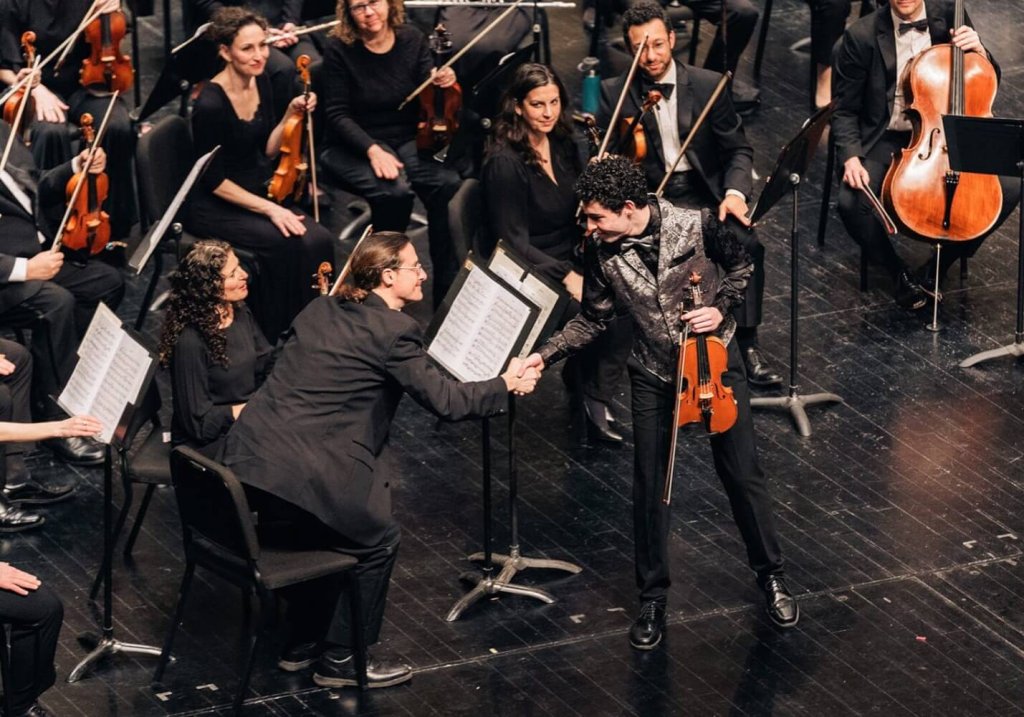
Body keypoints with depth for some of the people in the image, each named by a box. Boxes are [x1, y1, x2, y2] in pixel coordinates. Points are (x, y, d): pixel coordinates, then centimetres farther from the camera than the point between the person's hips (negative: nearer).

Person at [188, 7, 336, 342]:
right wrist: (269, 209, -21)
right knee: (286, 243, -29)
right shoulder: (210, 104, -22)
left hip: (256, 194, 7)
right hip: (216, 208, -7)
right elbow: (214, 180, -17)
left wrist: (291, 115, -6)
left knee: (318, 240, -18)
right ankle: (278, 336, -15)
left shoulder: (261, 82, 1)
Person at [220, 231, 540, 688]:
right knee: (376, 541, 14)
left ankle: (303, 645, 38)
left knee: (310, 532, 31)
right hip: (304, 474, -8)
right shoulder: (393, 331, -7)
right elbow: (444, 400, -6)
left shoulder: (319, 311, 15)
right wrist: (506, 385, 7)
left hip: (249, 460, 8)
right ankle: (341, 661, 18)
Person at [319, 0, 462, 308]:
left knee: (448, 185, -26)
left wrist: (441, 84, -20)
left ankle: (449, 290, -17)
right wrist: (372, 149, -24)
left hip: (407, 141, 3)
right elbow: (337, 114, -10)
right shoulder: (339, 49, -9)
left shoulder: (412, 40, 1)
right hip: (353, 147, -3)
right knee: (395, 191, -34)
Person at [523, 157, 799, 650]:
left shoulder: (699, 226, -21)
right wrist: (545, 355, -10)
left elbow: (741, 266, -2)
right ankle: (653, 599, 20)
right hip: (653, 377, 2)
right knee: (650, 489, 5)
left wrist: (721, 307, -18)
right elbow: (592, 320, 0)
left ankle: (770, 577, 26)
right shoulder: (602, 252, -14)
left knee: (743, 475, 6)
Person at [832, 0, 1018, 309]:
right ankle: (900, 272, 1)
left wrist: (978, 51, -14)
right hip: (884, 142, -3)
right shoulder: (862, 37, -11)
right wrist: (851, 157, -20)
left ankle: (937, 266, 4)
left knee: (1008, 188, -18)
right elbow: (844, 110, -3)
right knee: (853, 202, -31)